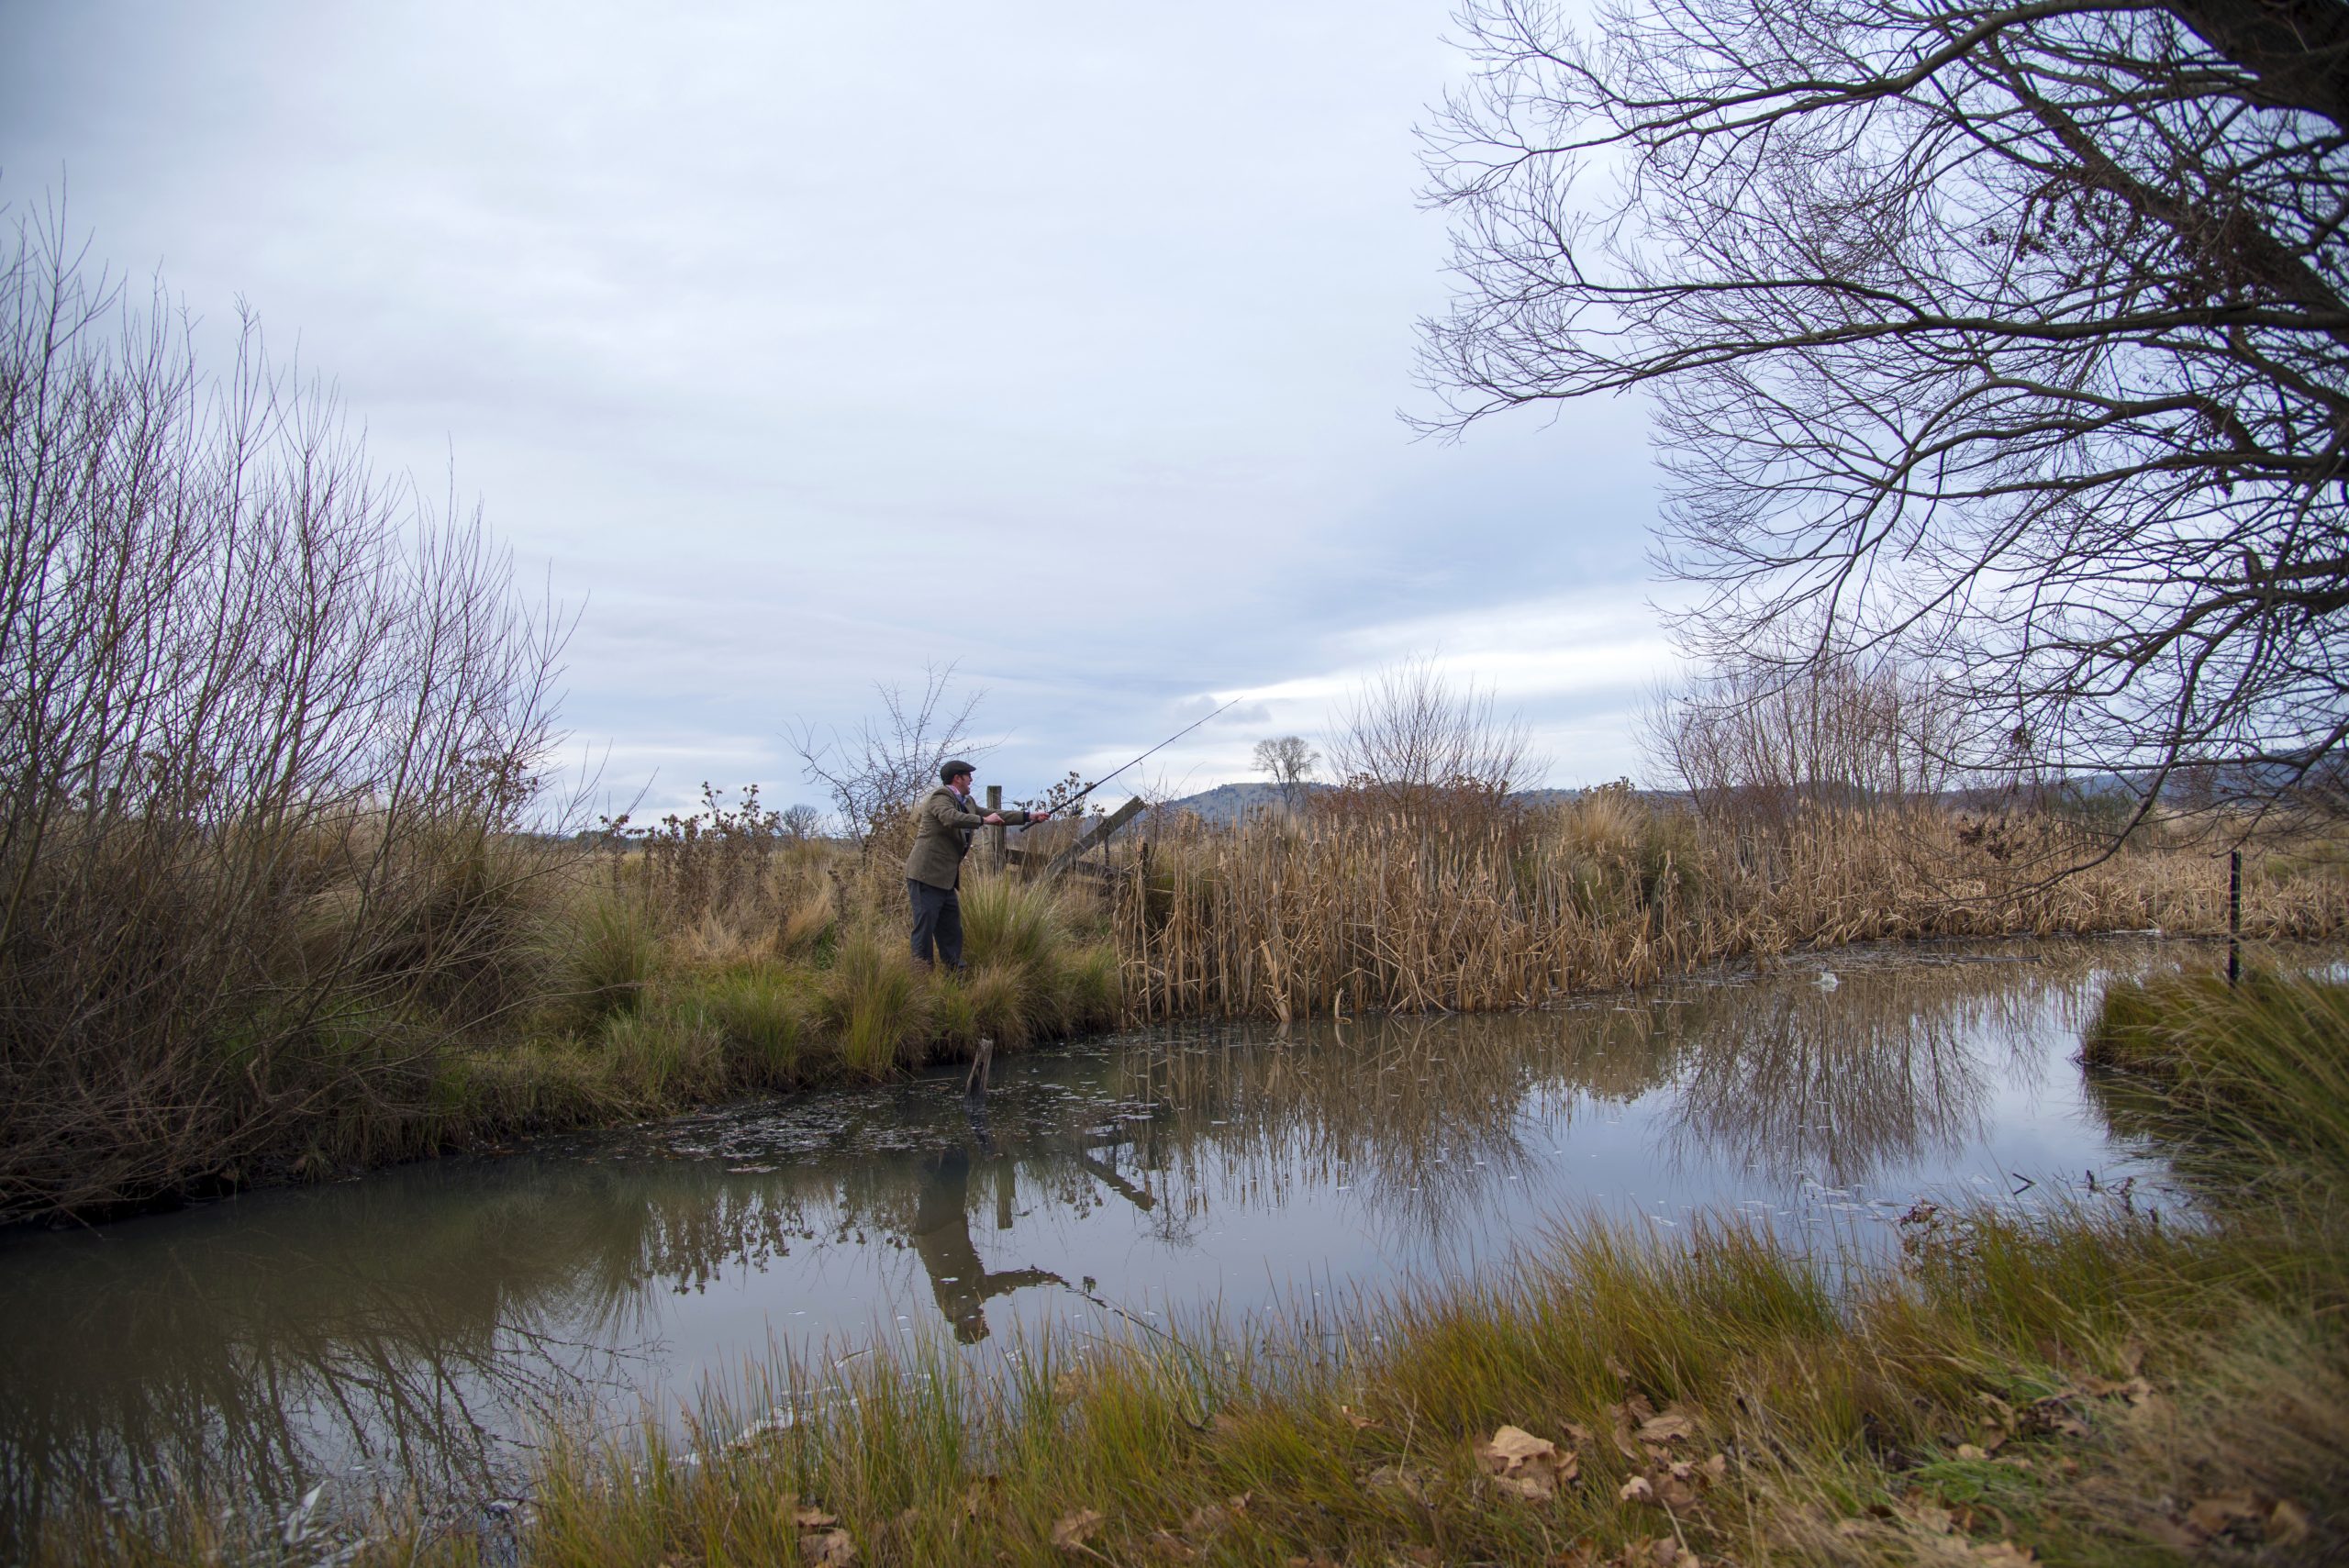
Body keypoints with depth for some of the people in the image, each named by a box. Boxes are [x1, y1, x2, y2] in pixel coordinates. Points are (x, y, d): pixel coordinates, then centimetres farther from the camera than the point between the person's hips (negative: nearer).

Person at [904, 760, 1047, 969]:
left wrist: (1029, 816, 22)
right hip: (927, 876, -10)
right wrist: (984, 820, -22)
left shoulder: (966, 803, 18)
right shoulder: (940, 796, -11)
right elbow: (951, 818, -30)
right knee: (925, 928, -8)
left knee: (951, 934, 13)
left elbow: (993, 815, 24)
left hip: (945, 879, 10)